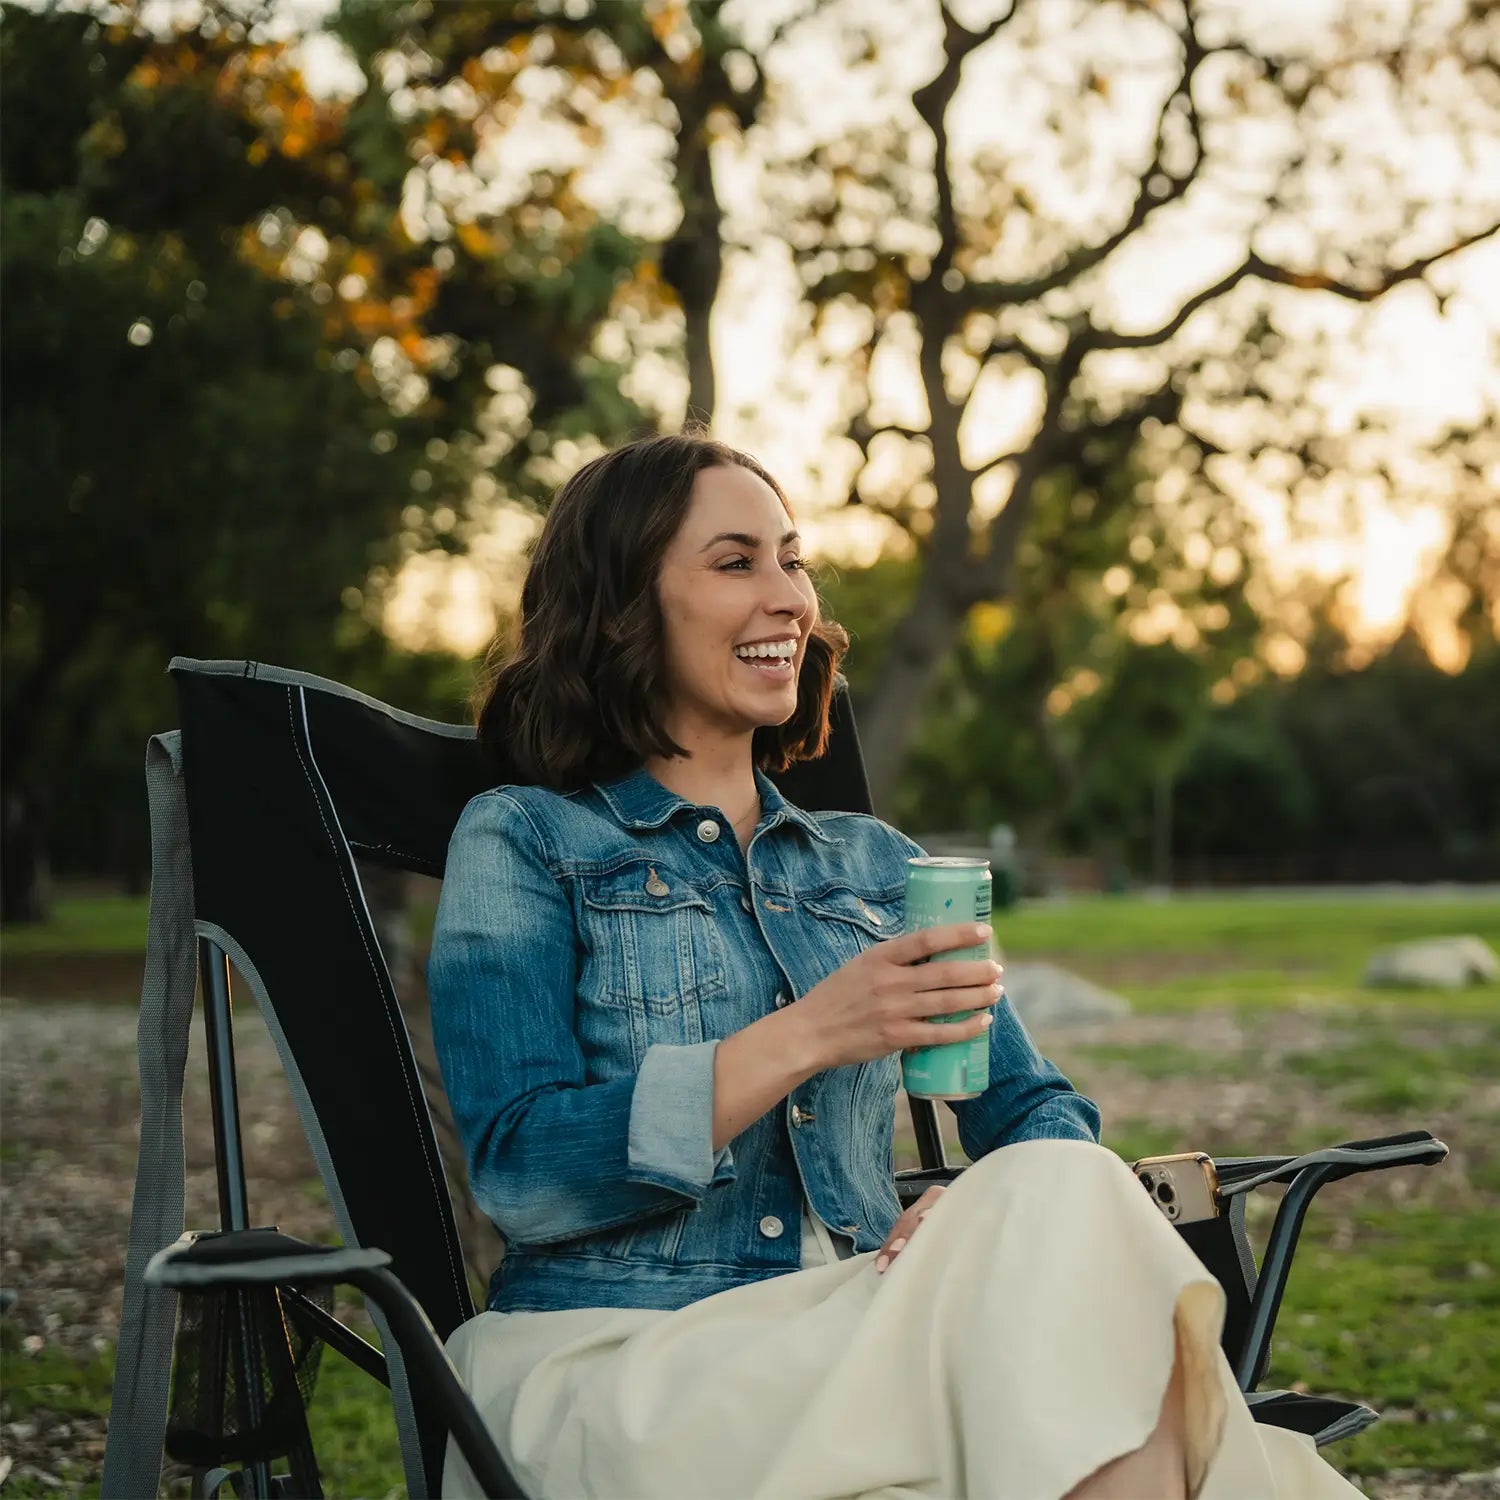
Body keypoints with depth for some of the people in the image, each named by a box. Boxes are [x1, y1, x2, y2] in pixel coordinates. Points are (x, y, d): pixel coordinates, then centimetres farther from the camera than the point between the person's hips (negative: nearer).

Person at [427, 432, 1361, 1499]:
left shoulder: (874, 864, 20)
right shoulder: (522, 842, 5)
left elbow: (1042, 1113, 14)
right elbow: (519, 1173, -7)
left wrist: (993, 1211, -12)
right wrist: (807, 1035, -17)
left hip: (860, 1340, 5)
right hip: (610, 1364, -5)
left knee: (1068, 1204, -29)